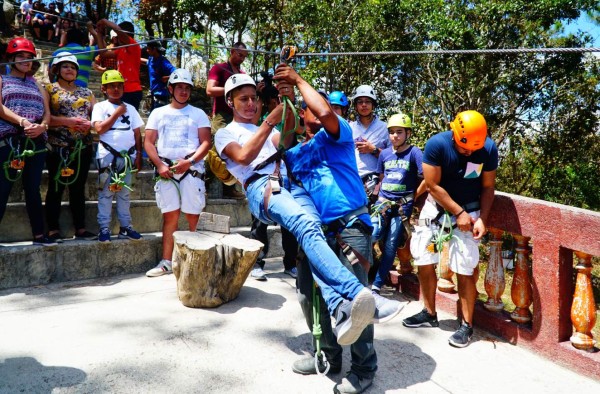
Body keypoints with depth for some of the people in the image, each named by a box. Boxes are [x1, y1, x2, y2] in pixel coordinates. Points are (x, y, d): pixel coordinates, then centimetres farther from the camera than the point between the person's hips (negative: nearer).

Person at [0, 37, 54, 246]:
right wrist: (22, 121, -20)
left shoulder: (36, 84, 21)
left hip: (36, 141, 3)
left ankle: (38, 235, 8)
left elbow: (47, 112, 11)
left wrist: (42, 126, -11)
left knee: (33, 189, 5)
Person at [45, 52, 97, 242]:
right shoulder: (49, 89, 4)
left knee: (79, 188, 7)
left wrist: (90, 124, -8)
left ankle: (80, 228, 12)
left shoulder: (86, 92, 17)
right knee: (56, 187, -2)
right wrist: (68, 121, -17)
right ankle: (53, 230, 3)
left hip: (83, 146, 4)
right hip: (57, 146, -4)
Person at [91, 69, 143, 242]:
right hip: (108, 155, -3)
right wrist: (117, 113, -6)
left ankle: (125, 227, 14)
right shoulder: (100, 107, 2)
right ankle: (104, 228, 3)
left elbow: (137, 133, 12)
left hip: (127, 155, 4)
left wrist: (138, 154, 5)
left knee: (124, 192, 9)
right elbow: (100, 128, -13)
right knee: (106, 192, -1)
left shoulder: (130, 108, 13)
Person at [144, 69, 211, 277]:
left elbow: (206, 142, 2)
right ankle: (166, 262, 5)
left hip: (191, 168, -2)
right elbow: (149, 142, 10)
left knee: (193, 215, -4)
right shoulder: (158, 113, 17)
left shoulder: (198, 114, 12)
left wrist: (189, 162, -12)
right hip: (166, 169, 2)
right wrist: (160, 165, -6)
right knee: (169, 215, 1)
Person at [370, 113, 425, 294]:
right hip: (383, 201, 3)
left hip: (402, 206, -3)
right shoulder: (384, 153, 8)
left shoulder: (414, 153, -6)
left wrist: (413, 197, -5)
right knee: (371, 235, -20)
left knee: (391, 246, 0)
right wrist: (378, 195, 9)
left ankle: (377, 284, 9)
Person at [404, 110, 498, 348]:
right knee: (423, 260, 5)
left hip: (470, 211, -1)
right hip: (438, 206, 1)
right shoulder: (437, 144, -21)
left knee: (464, 270, -5)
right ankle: (429, 313, 24)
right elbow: (433, 185, -16)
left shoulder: (488, 149, -17)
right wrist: (458, 212, -17)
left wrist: (481, 219, -16)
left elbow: (488, 187, -6)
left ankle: (467, 325, 10)